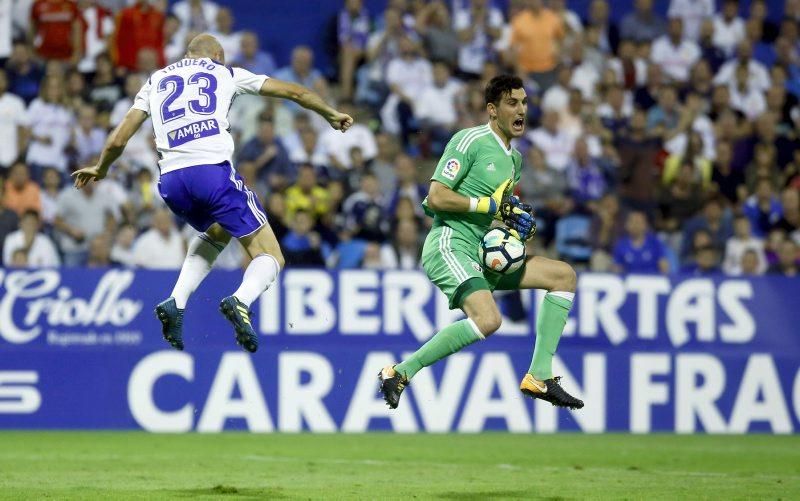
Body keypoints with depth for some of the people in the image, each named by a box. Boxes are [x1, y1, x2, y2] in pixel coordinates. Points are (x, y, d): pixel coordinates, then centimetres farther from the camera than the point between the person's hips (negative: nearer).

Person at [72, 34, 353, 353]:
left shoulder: (155, 81, 24)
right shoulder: (226, 73, 20)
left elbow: (117, 141, 21)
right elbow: (294, 92, 26)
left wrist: (100, 169, 41)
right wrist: (331, 115, 42)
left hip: (171, 180, 4)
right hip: (213, 170, -4)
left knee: (215, 234, 34)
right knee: (270, 257, 5)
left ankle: (176, 302, 13)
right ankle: (241, 300, -28)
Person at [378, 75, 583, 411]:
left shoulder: (513, 158, 19)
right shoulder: (470, 141, -8)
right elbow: (436, 198, -16)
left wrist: (519, 224, 7)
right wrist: (493, 205, -15)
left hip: (482, 253, 9)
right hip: (450, 246, -9)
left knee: (564, 276, 6)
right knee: (488, 320, -30)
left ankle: (540, 377, 3)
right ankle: (400, 373, -18)